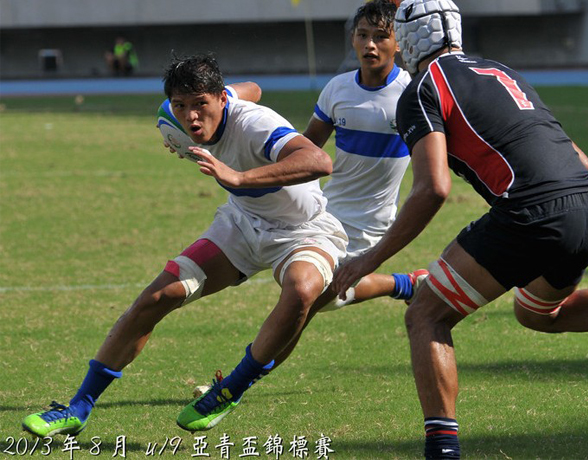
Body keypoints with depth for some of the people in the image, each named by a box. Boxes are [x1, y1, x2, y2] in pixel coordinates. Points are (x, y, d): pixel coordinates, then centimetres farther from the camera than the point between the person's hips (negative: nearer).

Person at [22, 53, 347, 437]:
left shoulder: (254, 124, -32)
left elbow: (320, 162, -52)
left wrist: (240, 177, -60)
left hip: (303, 231, -7)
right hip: (243, 221, 7)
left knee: (302, 290, -40)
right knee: (160, 295, -7)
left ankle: (230, 392, -17)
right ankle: (78, 409, 3)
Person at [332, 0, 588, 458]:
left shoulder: (424, 91, 4)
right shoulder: (504, 73, 26)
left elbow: (433, 189, -8)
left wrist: (373, 258, -1)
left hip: (532, 215, -7)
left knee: (427, 318, 7)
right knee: (538, 312, 34)